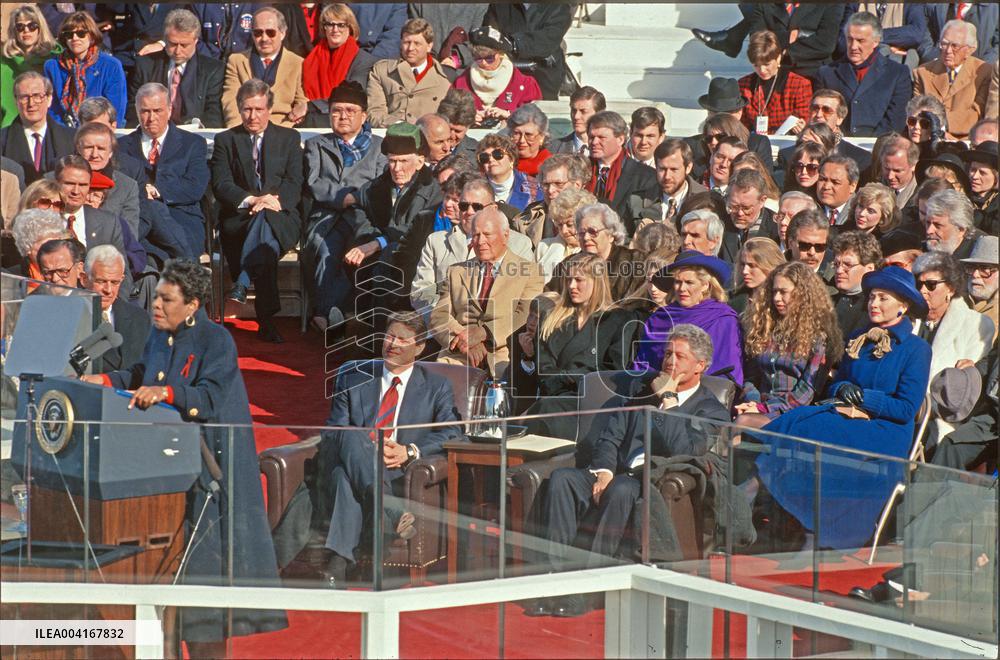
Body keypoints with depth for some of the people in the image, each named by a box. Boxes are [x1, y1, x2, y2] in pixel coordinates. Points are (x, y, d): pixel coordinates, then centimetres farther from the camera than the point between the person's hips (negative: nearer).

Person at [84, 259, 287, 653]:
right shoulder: (160, 335, 8)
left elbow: (212, 396, -24)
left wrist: (166, 392, -36)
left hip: (206, 455, -7)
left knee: (205, 543, -6)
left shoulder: (216, 341, -14)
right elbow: (142, 373, 23)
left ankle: (210, 645, -1)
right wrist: (106, 381, 8)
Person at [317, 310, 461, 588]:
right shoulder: (352, 379, 20)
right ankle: (392, 514, -54)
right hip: (347, 463, 1)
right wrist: (370, 449, -12)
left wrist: (411, 452, -14)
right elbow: (333, 431, 9)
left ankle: (338, 563, -50)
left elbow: (452, 432, 4)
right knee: (353, 439, -37)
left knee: (348, 478, -37)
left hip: (401, 474, -1)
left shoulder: (437, 387, 17)